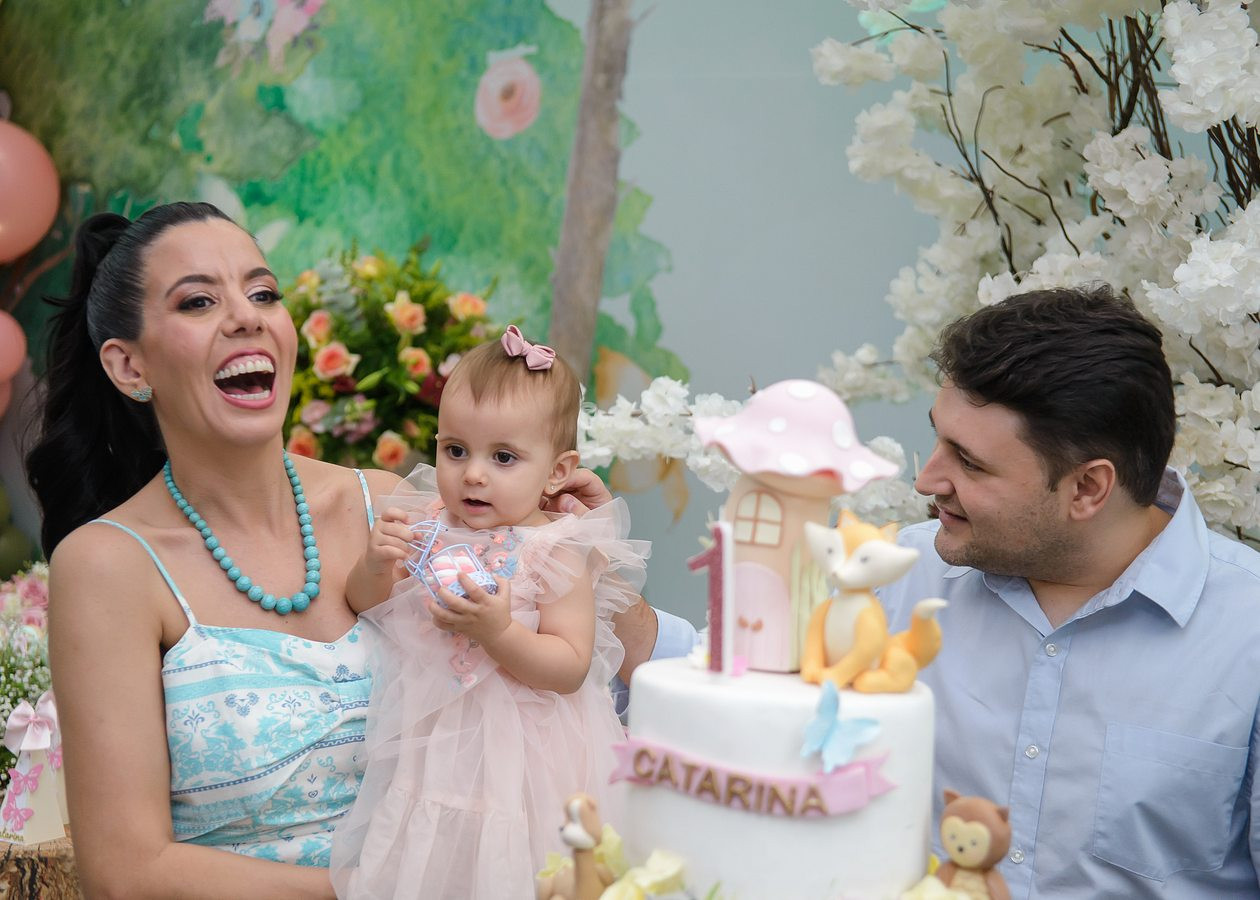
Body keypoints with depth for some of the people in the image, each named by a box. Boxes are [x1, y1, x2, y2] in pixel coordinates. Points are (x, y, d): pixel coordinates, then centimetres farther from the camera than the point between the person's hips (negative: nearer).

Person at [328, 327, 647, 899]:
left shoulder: (555, 553, -14)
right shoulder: (425, 524, 0)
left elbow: (571, 669, -18)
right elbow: (365, 606, 8)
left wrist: (499, 631, -31)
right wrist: (376, 563, -13)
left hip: (519, 754, -4)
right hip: (432, 740, 5)